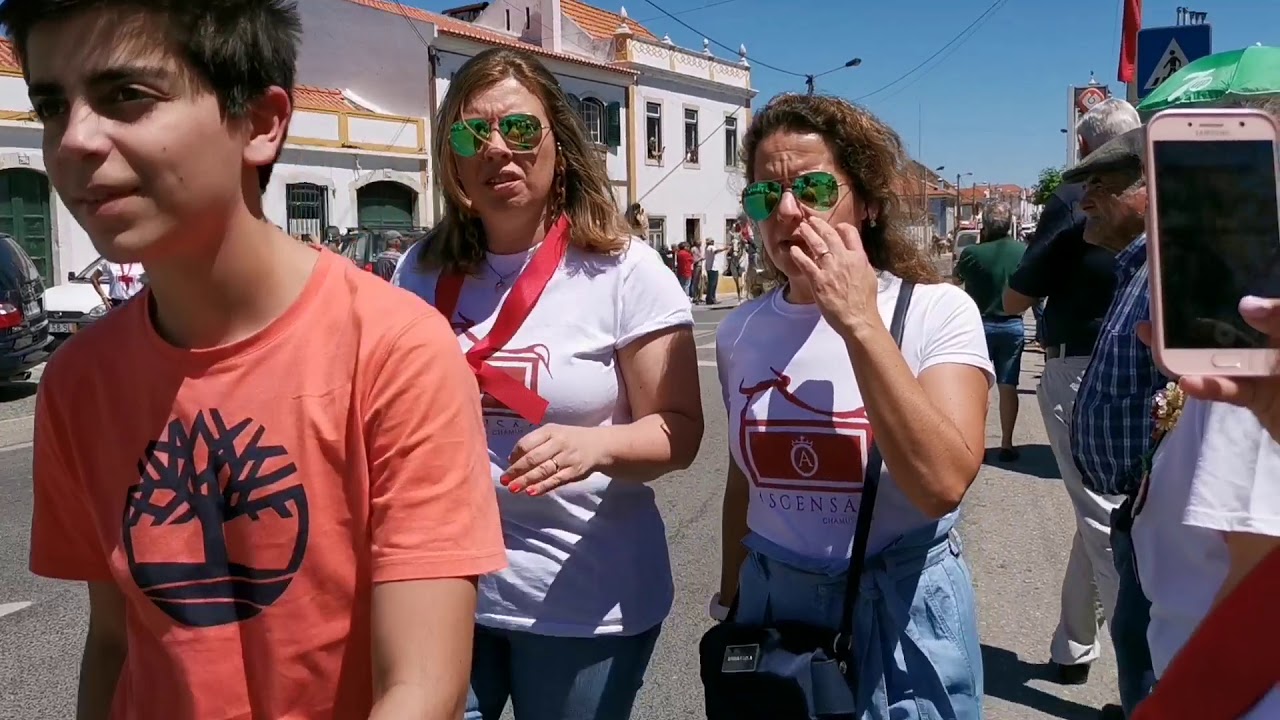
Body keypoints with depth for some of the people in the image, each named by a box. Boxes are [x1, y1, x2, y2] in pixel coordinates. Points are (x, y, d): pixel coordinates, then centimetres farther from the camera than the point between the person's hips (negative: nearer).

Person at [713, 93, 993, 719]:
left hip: (899, 609, -3)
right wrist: (729, 602, 16)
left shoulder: (937, 311, -14)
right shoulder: (738, 332, -2)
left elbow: (942, 485, -27)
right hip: (770, 603, 4)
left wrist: (860, 323, -29)